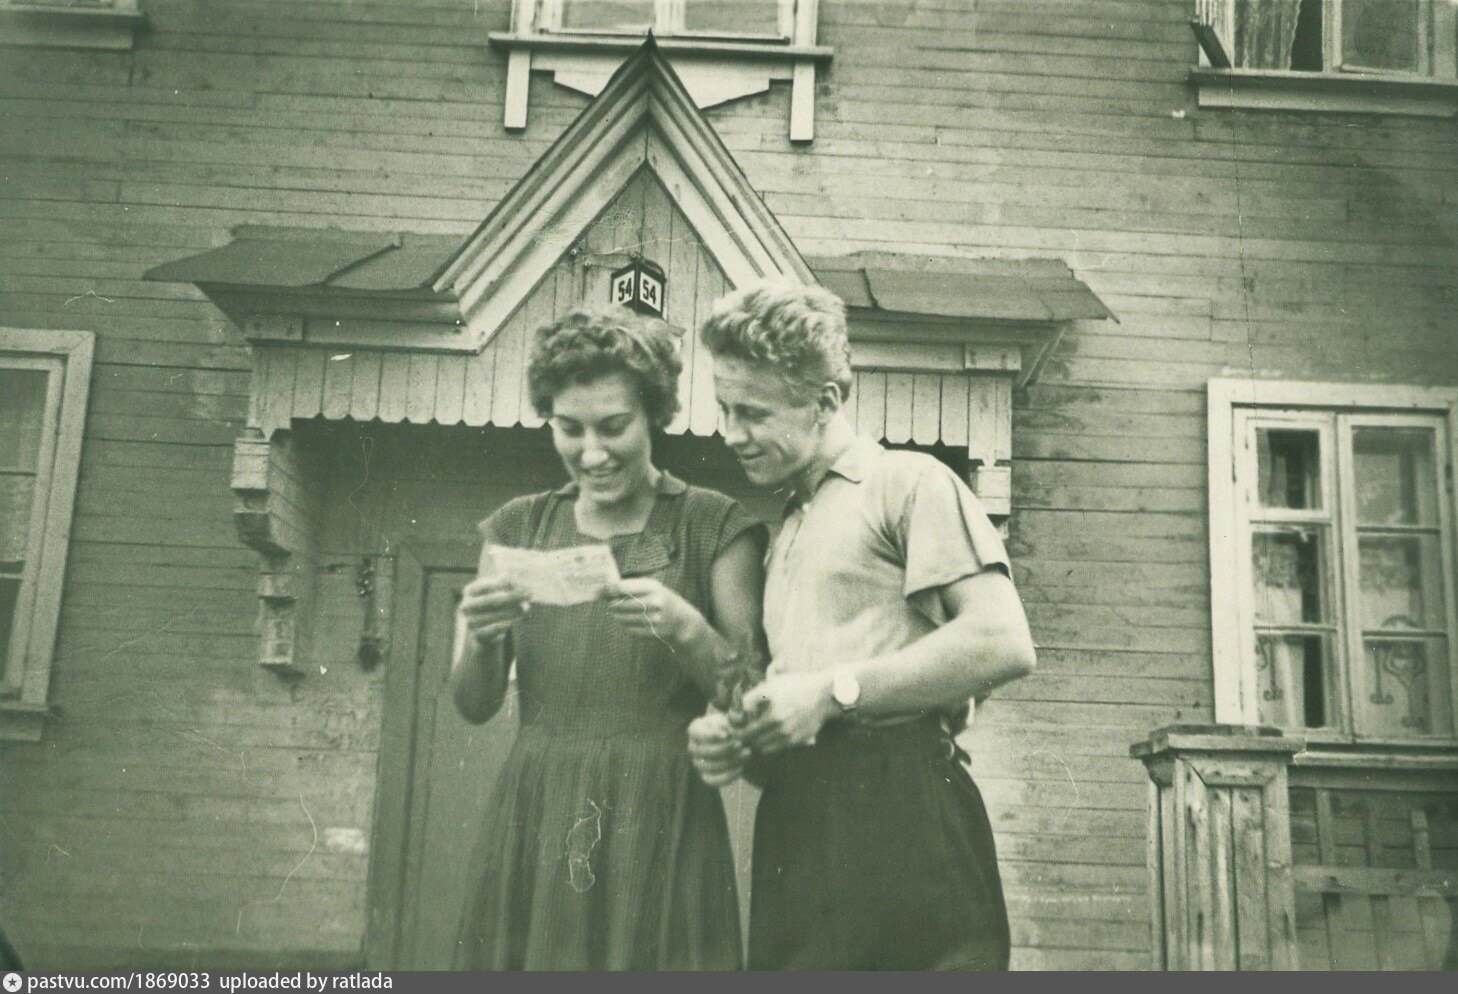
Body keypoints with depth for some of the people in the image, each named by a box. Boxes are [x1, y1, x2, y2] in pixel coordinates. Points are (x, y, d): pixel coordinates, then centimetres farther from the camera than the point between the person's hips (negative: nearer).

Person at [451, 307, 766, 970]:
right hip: (533, 819, 3)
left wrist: (686, 630, -21)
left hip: (660, 823, -2)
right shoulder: (518, 528, 9)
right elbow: (474, 707, 7)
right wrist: (479, 639, -14)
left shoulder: (714, 527, -1)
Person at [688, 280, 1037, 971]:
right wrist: (737, 740, 6)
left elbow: (1004, 643, -13)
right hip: (795, 826, 7)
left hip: (899, 815, -7)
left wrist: (833, 692, -12)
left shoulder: (908, 482, 0)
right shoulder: (785, 532, 24)